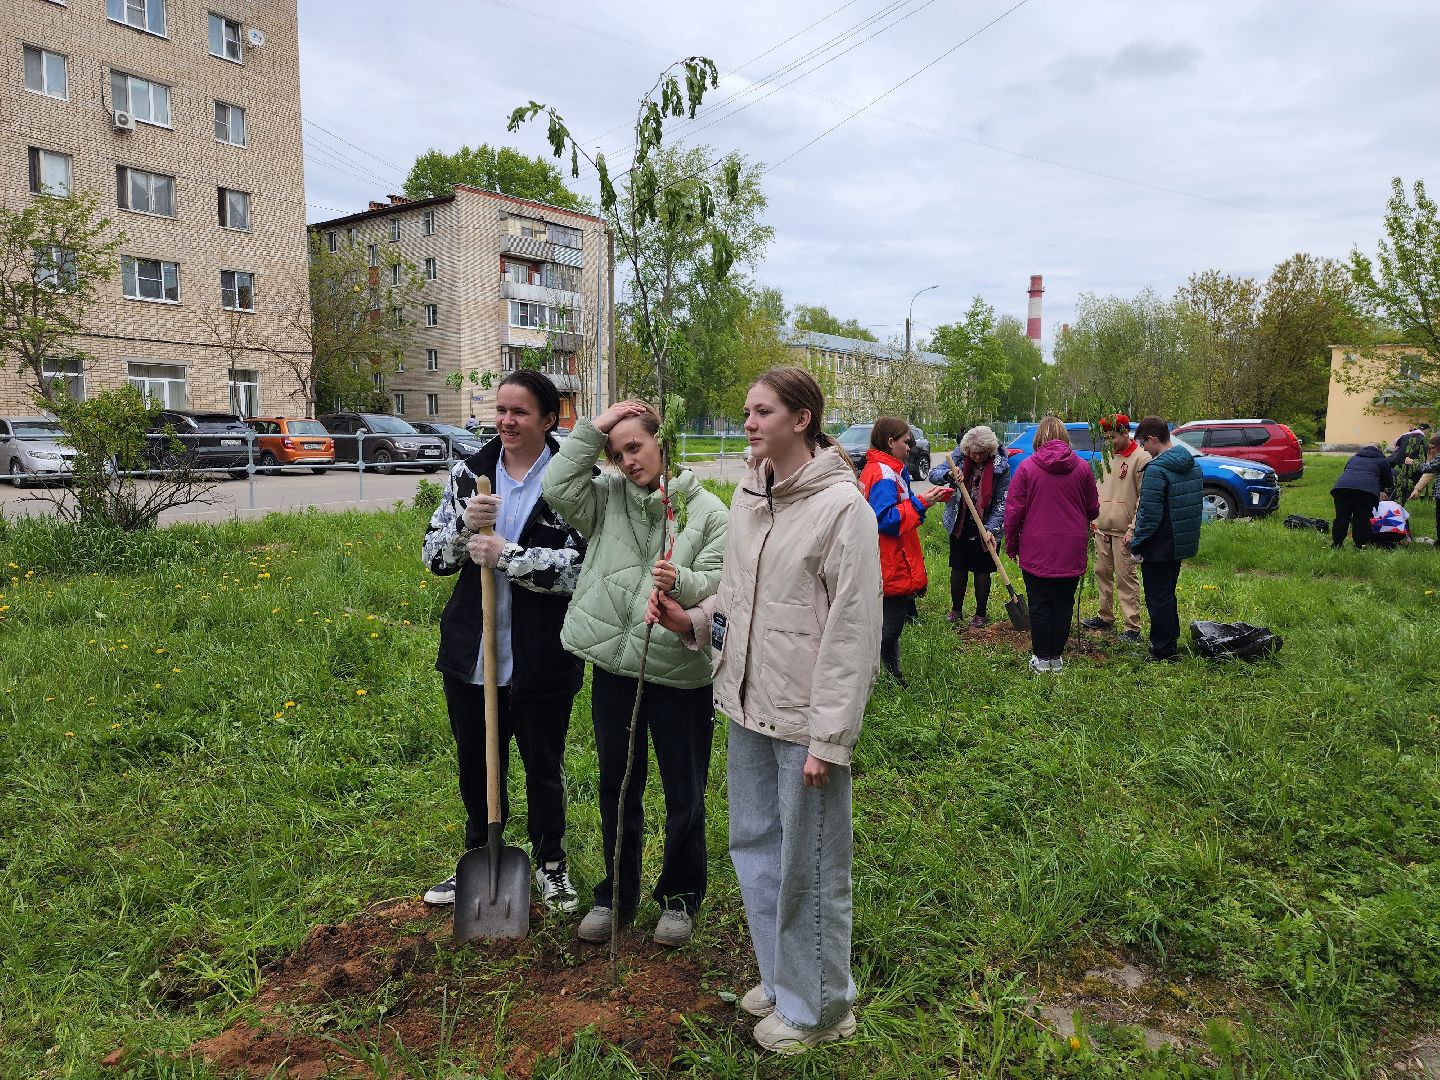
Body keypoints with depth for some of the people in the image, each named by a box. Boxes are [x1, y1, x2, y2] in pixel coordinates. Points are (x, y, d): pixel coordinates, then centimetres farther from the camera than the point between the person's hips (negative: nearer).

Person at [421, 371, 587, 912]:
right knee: (475, 765, 19)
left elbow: (583, 567, -18)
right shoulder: (469, 473, 4)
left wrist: (506, 554, -21)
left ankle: (551, 863, 38)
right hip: (471, 654, 4)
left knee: (544, 766, 14)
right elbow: (434, 558, 5)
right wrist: (464, 524, -15)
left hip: (541, 659, -4)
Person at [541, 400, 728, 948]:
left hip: (681, 672, -3)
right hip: (613, 666, 3)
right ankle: (616, 894, 37)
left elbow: (720, 585, -10)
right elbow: (556, 487, -11)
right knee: (617, 788, 18)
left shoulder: (706, 510, -4)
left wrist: (680, 583, -29)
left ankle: (679, 896, 33)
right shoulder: (607, 499, 4)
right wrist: (591, 429, -10)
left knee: (684, 794, 11)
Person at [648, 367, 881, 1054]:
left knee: (809, 866, 7)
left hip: (806, 715, -8)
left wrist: (829, 737, -18)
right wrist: (690, 620, -1)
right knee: (755, 846, 21)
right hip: (749, 705, 8)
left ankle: (817, 1007, 29)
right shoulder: (748, 496, 8)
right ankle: (781, 978, 43)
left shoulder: (842, 506, -15)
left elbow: (852, 631, -17)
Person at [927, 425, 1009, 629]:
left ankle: (981, 614, 20)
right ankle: (956, 610, 26)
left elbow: (1001, 503, -13)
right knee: (958, 567, 10)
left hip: (987, 526, -2)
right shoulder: (959, 455, -8)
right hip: (960, 524, 2)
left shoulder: (1001, 466, -14)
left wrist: (991, 529, -22)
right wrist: (949, 474, -32)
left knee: (982, 570, 6)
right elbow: (933, 474, -10)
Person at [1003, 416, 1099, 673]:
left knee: (1040, 604, 7)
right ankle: (1057, 657, 18)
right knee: (1064, 603, 11)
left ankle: (1041, 658, 14)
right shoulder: (1082, 468, 0)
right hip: (1072, 551, 2)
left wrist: (1012, 545, 7)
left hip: (1036, 550, -2)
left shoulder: (1026, 467, -7)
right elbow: (1093, 510, 8)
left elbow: (1013, 511, -6)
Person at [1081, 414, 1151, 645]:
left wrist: (1133, 529, -17)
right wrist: (1094, 517, 13)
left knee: (1126, 577, -6)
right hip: (1102, 528, 7)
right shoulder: (1107, 456, 14)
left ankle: (1132, 627, -1)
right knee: (1102, 572, 13)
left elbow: (1144, 499, -12)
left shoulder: (1141, 459, -9)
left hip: (1124, 531, -7)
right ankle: (1105, 616, 26)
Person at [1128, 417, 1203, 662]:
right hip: (1183, 543, 9)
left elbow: (1150, 515, -23)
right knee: (1167, 594, 21)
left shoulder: (1156, 470, -22)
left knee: (1158, 598, 4)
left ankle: (1164, 650, 11)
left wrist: (1136, 544, -12)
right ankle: (1171, 642, 32)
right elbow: (1197, 501, 14)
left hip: (1159, 547, -9)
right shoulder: (1193, 464, 6)